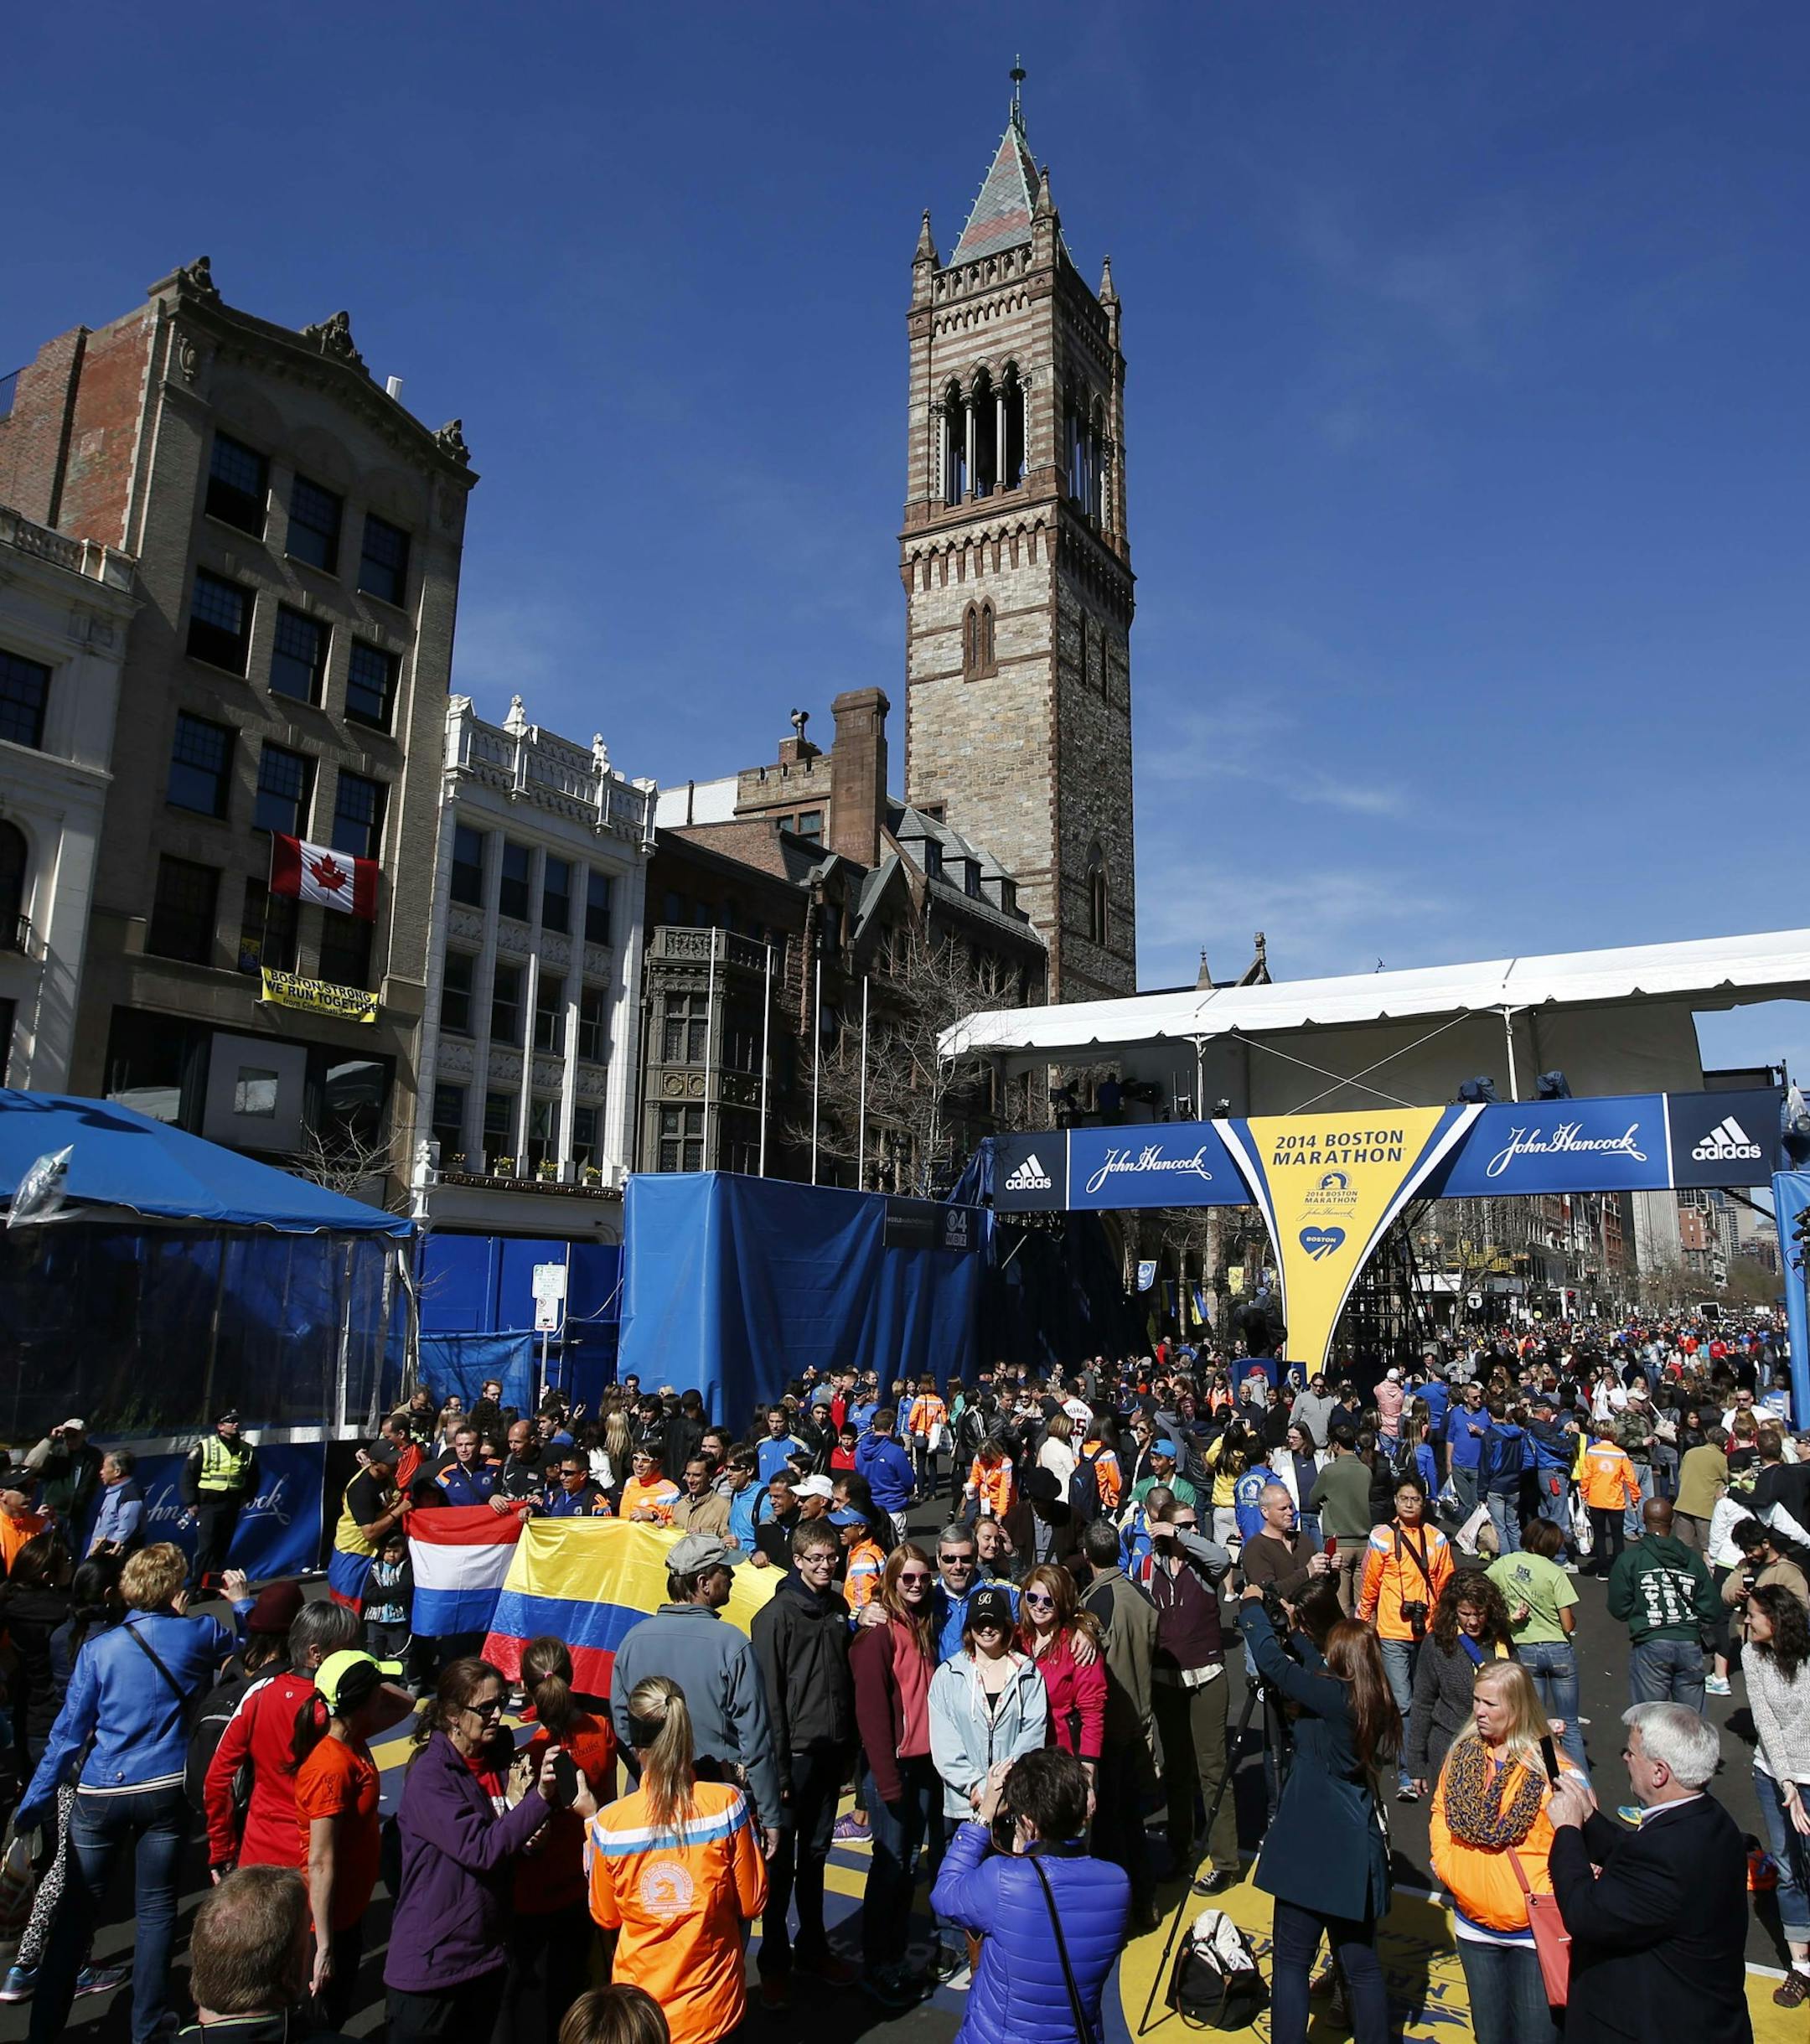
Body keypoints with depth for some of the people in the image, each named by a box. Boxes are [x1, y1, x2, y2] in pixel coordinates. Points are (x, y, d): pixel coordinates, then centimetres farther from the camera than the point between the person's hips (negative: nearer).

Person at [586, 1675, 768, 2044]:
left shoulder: (609, 1823, -19)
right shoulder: (726, 1802, -20)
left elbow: (605, 1917, -1)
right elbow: (752, 1903, -9)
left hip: (639, 2010, 0)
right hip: (713, 2005, 0)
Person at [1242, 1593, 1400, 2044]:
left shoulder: (1330, 1696, -17)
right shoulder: (1379, 1704, 4)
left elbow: (1271, 1662, -16)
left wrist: (1253, 1608, -1)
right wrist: (1293, 1631, 24)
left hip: (1311, 1849, -7)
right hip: (1357, 1852, 7)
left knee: (1292, 1960, 5)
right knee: (1361, 1964, 16)